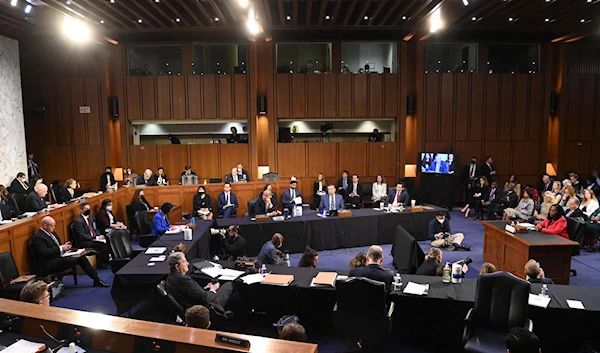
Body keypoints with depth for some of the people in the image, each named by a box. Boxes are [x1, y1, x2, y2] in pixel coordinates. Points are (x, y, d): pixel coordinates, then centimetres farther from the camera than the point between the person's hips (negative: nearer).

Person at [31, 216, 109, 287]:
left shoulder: (52, 233, 15)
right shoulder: (38, 237, -12)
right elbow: (44, 252, -23)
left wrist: (64, 246, 2)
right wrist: (60, 248, -19)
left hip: (59, 256, 9)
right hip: (49, 264, -9)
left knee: (81, 257, -13)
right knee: (75, 260, -27)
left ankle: (96, 279, -12)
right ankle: (96, 280, -15)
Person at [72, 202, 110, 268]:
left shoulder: (91, 218, 13)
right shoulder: (78, 221, -13)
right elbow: (82, 236, -18)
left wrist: (99, 236, -3)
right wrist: (96, 238, -21)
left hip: (94, 238, 8)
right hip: (84, 242, -8)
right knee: (103, 245, -26)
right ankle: (102, 264, -13)